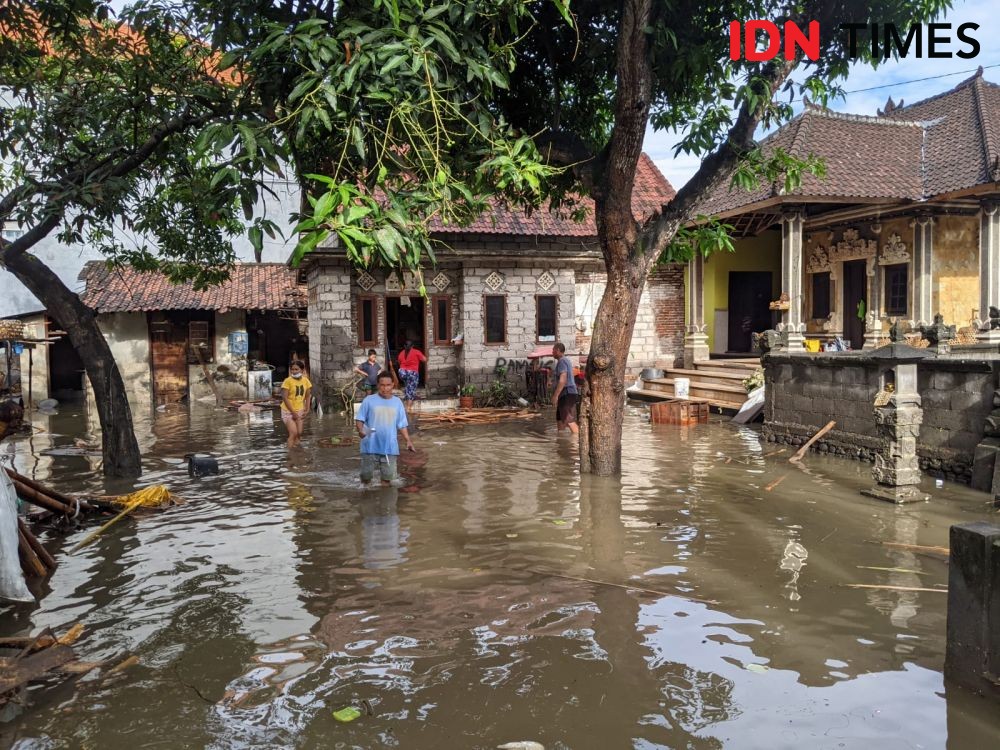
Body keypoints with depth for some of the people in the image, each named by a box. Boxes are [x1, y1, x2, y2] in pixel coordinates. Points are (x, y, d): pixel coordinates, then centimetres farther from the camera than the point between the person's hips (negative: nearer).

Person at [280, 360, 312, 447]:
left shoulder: (305, 380, 0)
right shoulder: (287, 381, -14)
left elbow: (308, 396, 8)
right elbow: (284, 398, -16)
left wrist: (306, 410, -1)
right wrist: (293, 412, -16)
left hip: (300, 410, 5)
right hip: (288, 411, -5)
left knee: (299, 433, 4)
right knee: (293, 433, -13)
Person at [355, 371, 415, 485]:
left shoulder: (397, 402, 5)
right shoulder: (369, 400, -4)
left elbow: (402, 424, 9)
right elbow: (359, 419, -2)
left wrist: (408, 440, 0)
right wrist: (360, 430, -22)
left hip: (389, 447, 2)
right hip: (371, 446, -2)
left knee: (387, 475, 7)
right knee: (366, 475, 5)